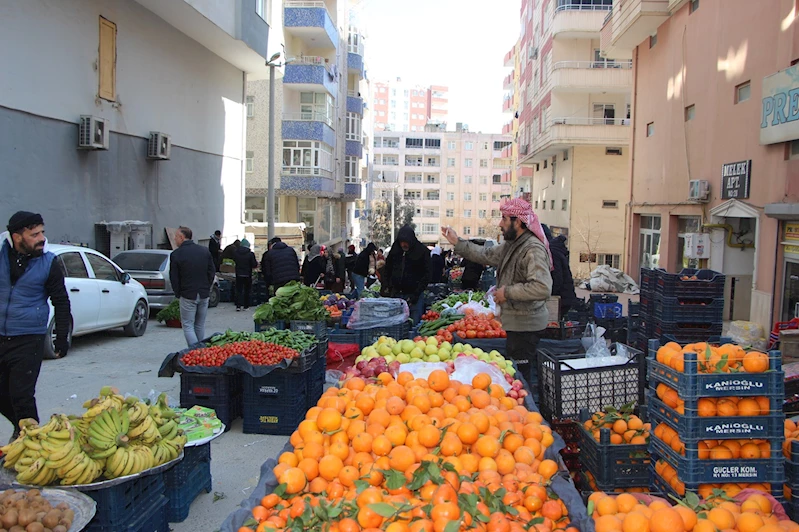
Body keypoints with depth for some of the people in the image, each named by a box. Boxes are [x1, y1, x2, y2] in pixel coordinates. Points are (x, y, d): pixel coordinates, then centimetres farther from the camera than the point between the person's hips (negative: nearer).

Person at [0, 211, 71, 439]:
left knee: (22, 396, -5)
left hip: (29, 340, -4)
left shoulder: (49, 262, -5)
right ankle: (22, 428, 36)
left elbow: (61, 302, 2)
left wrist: (62, 337, 0)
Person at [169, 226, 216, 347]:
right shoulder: (205, 251, 5)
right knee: (200, 325, 15)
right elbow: (212, 272, 9)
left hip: (187, 295, -5)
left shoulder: (176, 254, -8)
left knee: (188, 325, 1)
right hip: (204, 294, 5)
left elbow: (174, 278, -4)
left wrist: (178, 294, 9)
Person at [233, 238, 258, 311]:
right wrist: (256, 263, 12)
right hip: (247, 275, -2)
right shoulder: (250, 254, -13)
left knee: (238, 290, 6)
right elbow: (254, 265, -10)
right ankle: (246, 306, 12)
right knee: (247, 290, 9)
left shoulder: (236, 253, -3)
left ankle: (238, 306, -4)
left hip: (238, 274, 2)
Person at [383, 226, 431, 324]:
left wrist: (416, 294, -13)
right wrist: (385, 286, 2)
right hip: (396, 293, 4)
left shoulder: (423, 251, -5)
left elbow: (426, 275, -5)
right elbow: (387, 269, 17)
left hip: (413, 294, -4)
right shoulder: (395, 249, 6)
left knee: (414, 322, -6)